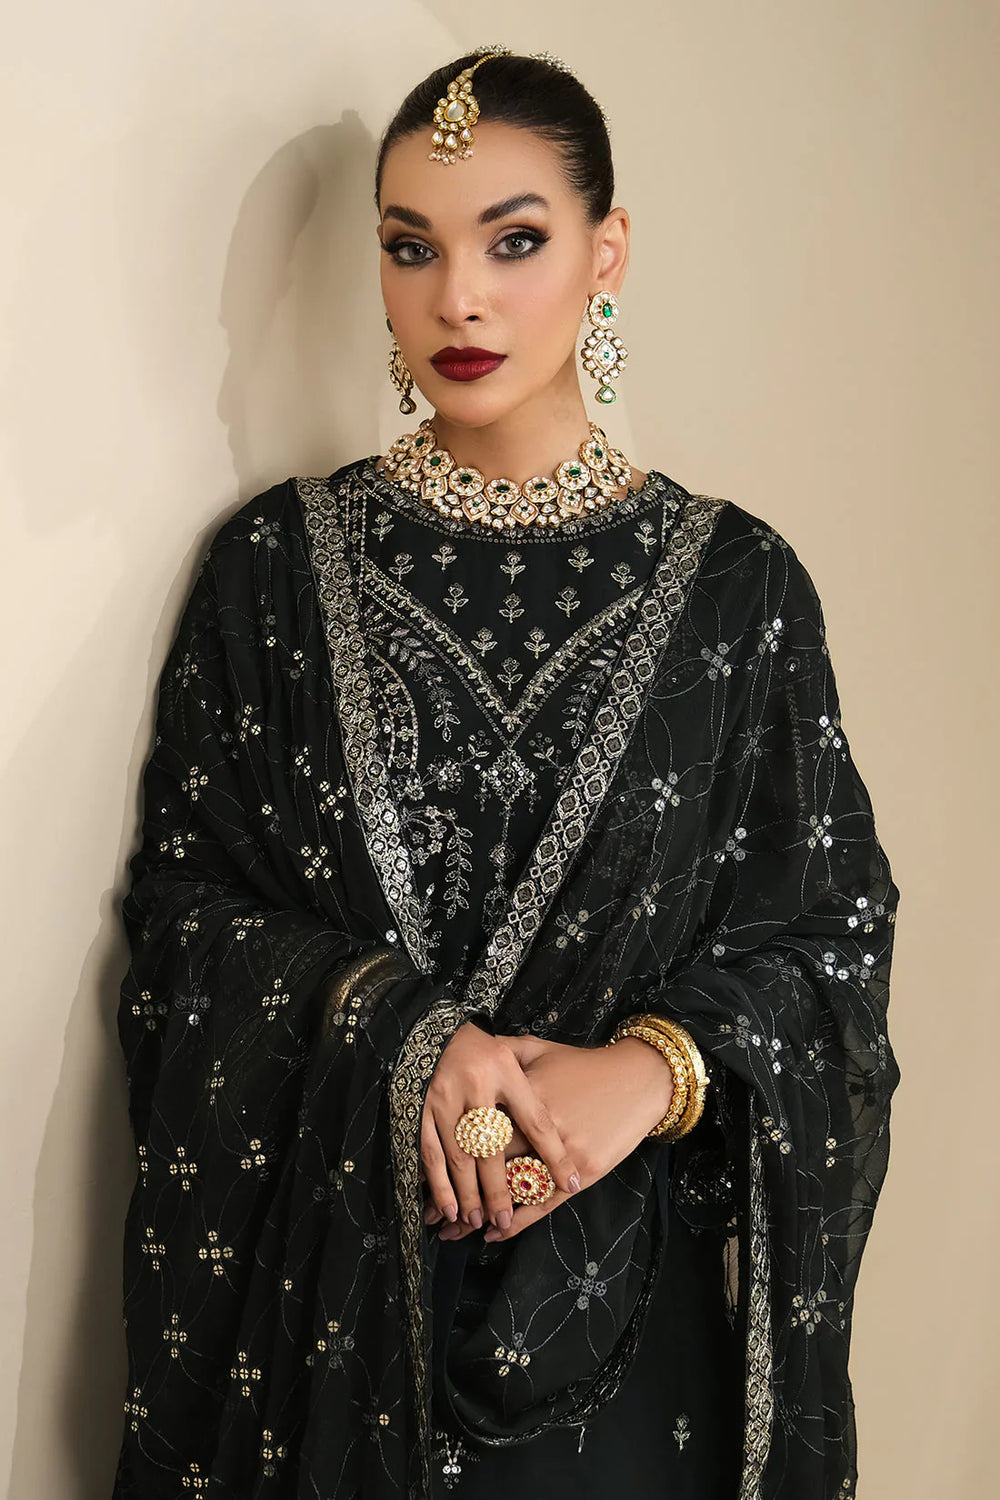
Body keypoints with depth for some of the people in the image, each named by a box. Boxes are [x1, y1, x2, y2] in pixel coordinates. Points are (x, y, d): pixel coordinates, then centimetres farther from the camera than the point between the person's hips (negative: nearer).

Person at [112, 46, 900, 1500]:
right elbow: (186, 907, -1)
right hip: (328, 1270, 0)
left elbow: (826, 934, 0)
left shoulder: (734, 581, -2)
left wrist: (651, 1068, -18)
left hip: (625, 1283, 0)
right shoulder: (281, 562, 0)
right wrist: (401, 1027, -16)